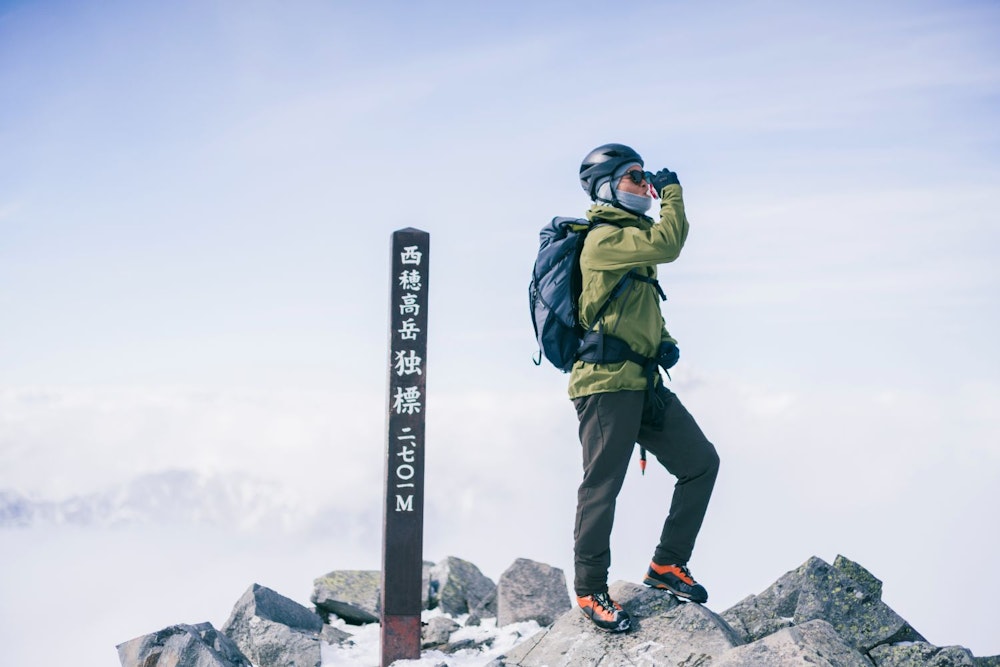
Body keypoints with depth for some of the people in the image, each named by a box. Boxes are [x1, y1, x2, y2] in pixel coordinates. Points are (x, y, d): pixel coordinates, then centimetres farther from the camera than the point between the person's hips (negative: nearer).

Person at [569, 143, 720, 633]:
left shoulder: (633, 236, 22)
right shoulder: (604, 239, -9)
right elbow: (668, 245, -22)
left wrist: (662, 342, 10)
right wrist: (672, 192, -6)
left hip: (644, 383, 9)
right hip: (607, 384, -9)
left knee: (701, 463, 7)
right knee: (602, 486, -3)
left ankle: (667, 565, 17)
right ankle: (590, 591, 11)